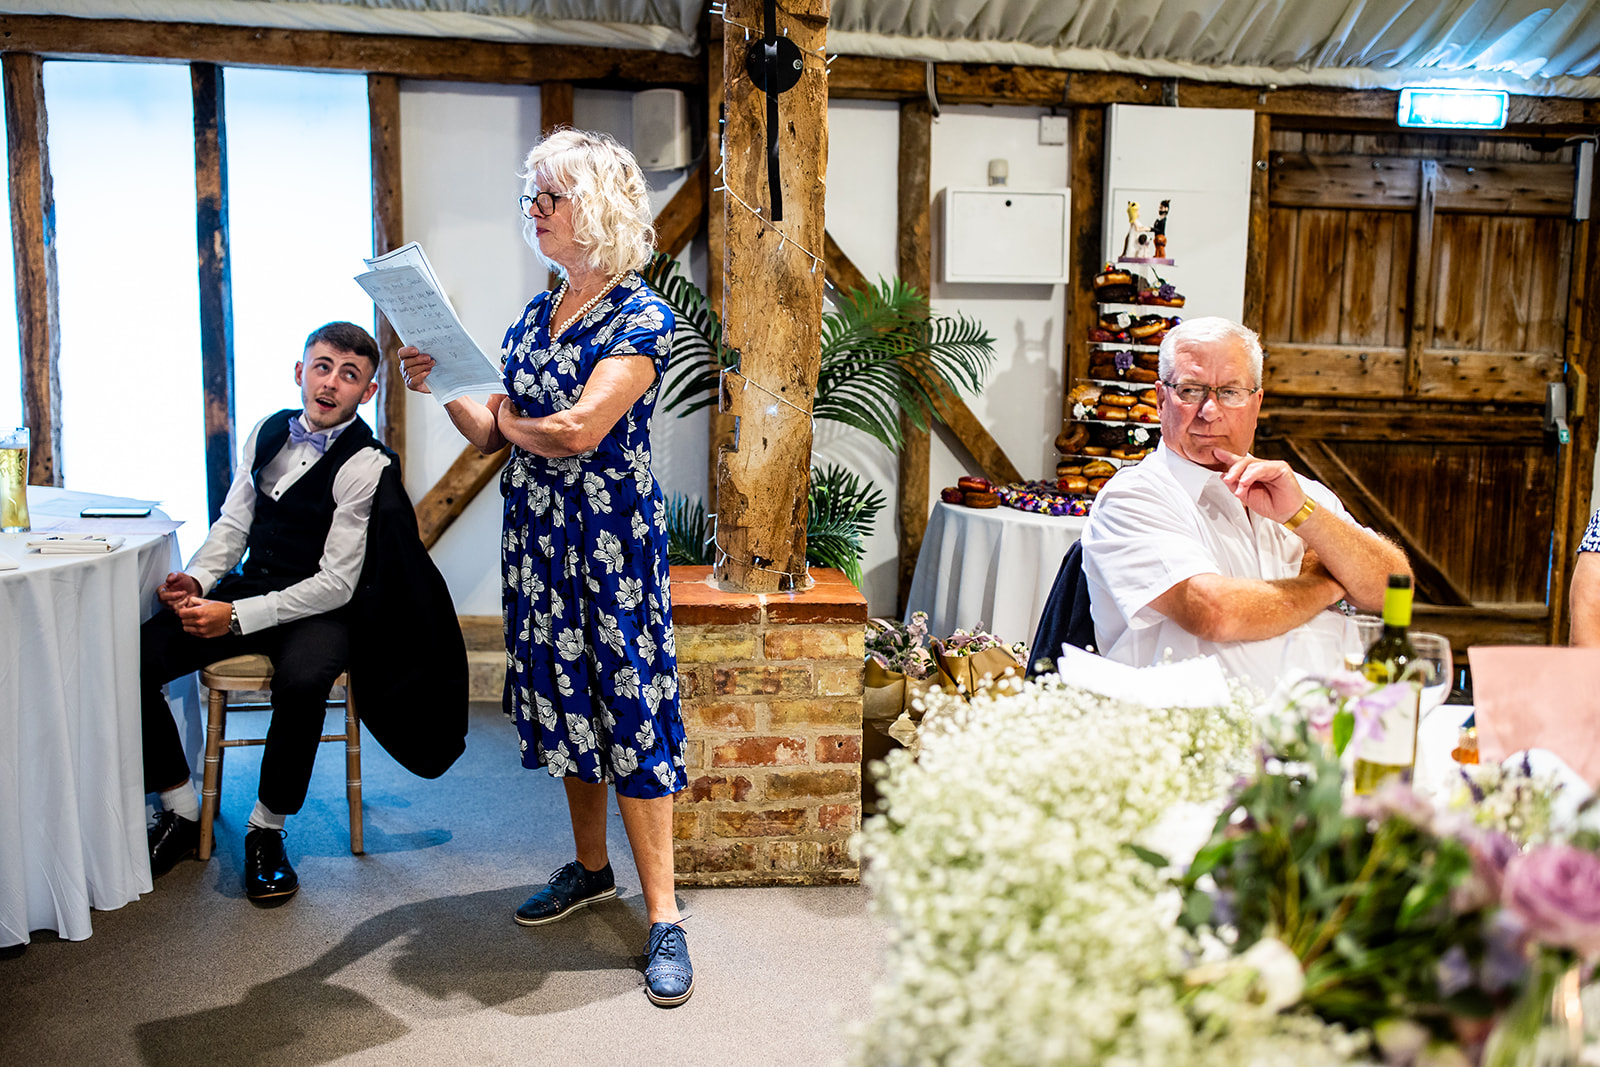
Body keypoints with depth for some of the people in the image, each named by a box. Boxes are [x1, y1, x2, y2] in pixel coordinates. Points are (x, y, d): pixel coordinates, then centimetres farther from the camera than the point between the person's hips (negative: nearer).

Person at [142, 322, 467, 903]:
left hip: (323, 607, -5)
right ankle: (181, 812, 4)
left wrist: (237, 616, -21)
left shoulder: (367, 466, -13)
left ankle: (267, 829, -12)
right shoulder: (269, 431, 7)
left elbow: (336, 583, -16)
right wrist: (198, 579, -6)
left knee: (301, 680, -38)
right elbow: (233, 524, 14)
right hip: (250, 587, 6)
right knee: (134, 655, -16)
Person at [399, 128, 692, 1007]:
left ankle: (663, 916, 2)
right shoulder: (534, 315, 12)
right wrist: (443, 388, -7)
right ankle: (590, 867, 31)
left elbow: (581, 430, -21)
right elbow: (491, 435, 10)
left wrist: (510, 422, -4)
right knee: (564, 700, 14)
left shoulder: (642, 318, -10)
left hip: (611, 536, -7)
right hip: (537, 535, 7)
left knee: (628, 707, -5)